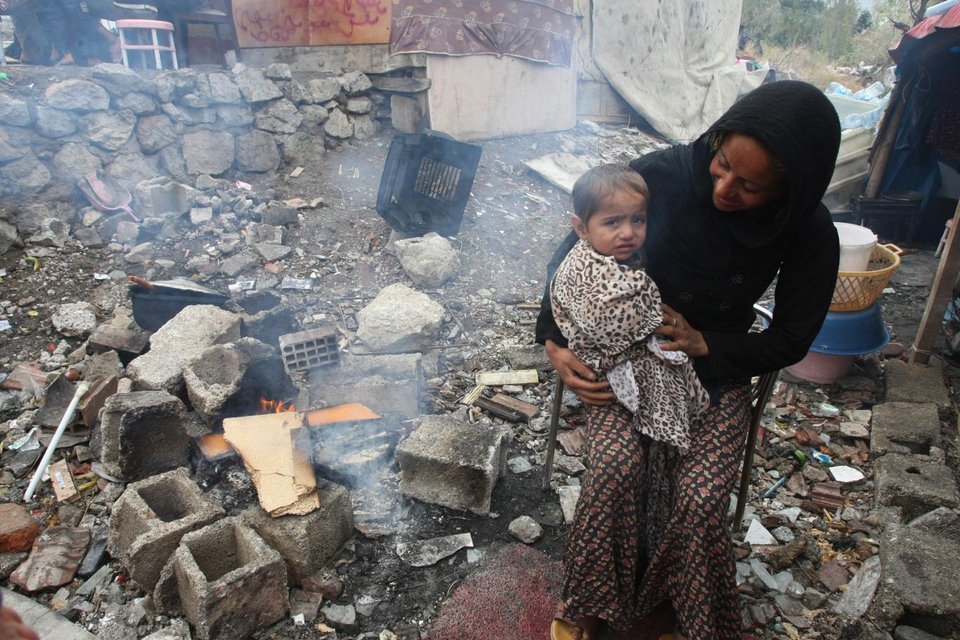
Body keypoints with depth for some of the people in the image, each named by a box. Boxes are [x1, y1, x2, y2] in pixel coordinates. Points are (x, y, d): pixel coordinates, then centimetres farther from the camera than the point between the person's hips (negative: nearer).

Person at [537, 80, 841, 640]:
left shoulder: (810, 236, -15)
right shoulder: (661, 175, -19)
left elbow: (790, 341, -2)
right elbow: (574, 254, -6)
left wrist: (703, 343, -17)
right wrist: (553, 342, -14)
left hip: (717, 367, 1)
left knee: (700, 500, -23)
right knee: (617, 466, -27)